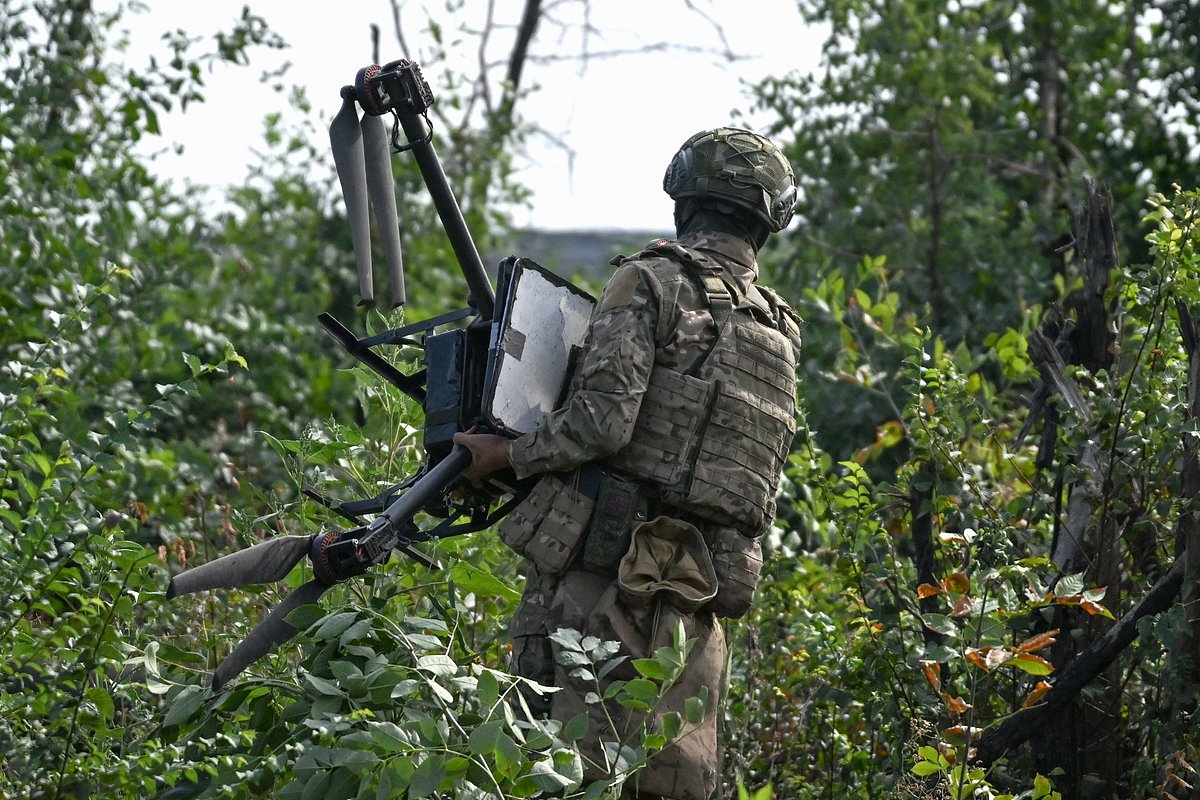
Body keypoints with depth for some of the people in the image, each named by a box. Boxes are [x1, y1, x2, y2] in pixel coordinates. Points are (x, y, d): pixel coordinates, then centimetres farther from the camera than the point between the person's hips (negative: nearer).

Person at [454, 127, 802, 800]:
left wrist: (509, 454, 0)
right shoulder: (782, 333, 16)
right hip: (695, 605, 6)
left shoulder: (653, 281, -4)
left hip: (596, 576, -6)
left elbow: (601, 422, -15)